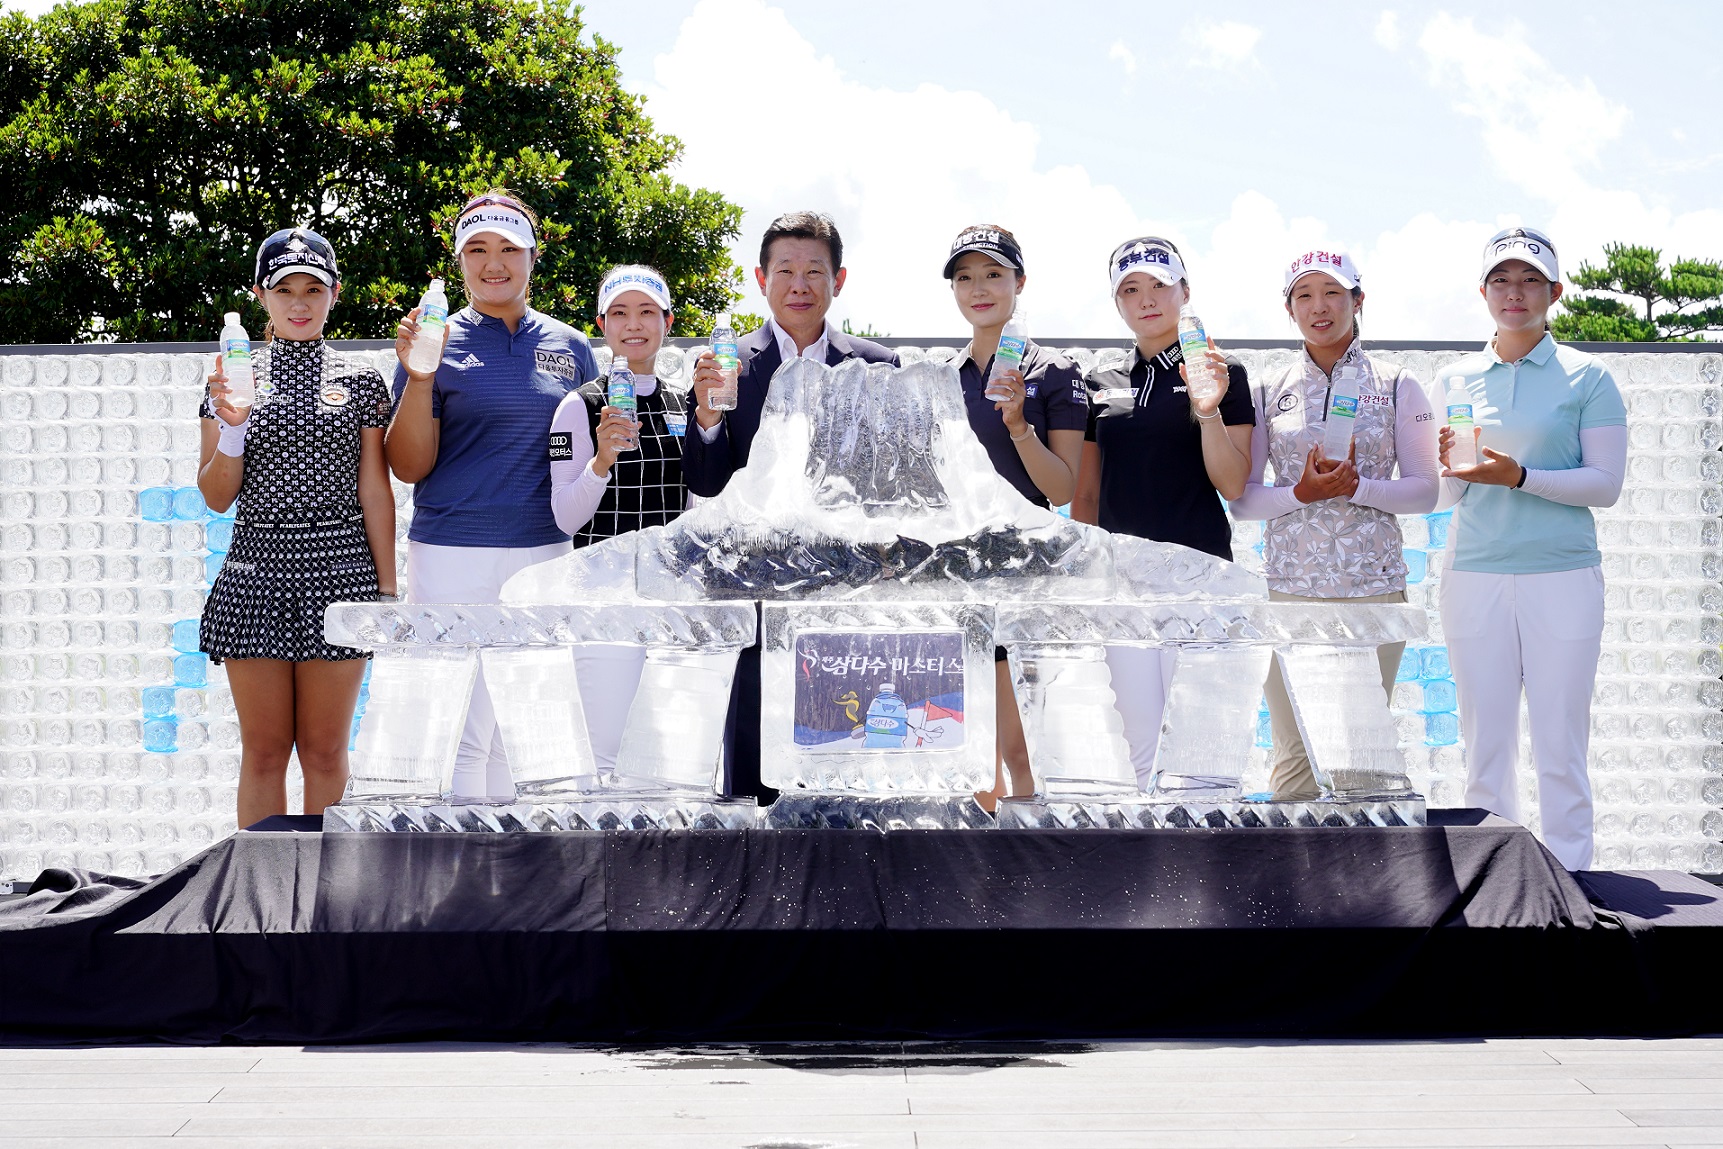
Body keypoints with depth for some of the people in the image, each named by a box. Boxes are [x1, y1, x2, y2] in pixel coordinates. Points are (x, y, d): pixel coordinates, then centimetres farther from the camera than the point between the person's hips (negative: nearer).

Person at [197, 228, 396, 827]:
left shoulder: (360, 382, 6)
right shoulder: (233, 378, 7)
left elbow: (374, 491, 6)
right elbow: (216, 497, 5)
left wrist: (388, 588, 3)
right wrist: (232, 425, -11)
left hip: (339, 570, -1)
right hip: (257, 570, 1)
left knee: (326, 751, 3)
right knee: (264, 752, 3)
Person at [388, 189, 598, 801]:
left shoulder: (569, 347, 10)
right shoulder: (437, 342, 2)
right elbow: (409, 467, -3)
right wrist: (419, 378, -16)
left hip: (543, 554, 3)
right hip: (452, 555, -3)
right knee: (462, 733, -6)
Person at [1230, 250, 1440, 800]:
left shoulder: (1396, 385, 7)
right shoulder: (1269, 390, 9)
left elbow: (1425, 489, 4)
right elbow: (1241, 497, 7)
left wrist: (1357, 488, -12)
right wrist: (1301, 493, -11)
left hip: (1374, 587, -1)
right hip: (1290, 585, 1)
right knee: (1295, 753, -1)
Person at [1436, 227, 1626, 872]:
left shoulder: (1587, 377, 4)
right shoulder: (1456, 381, 12)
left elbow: (1606, 484, -3)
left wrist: (1519, 476, -15)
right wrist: (1450, 467, -8)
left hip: (1563, 577, -2)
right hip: (1475, 577, 2)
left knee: (1560, 752, -3)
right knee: (1485, 750, 2)